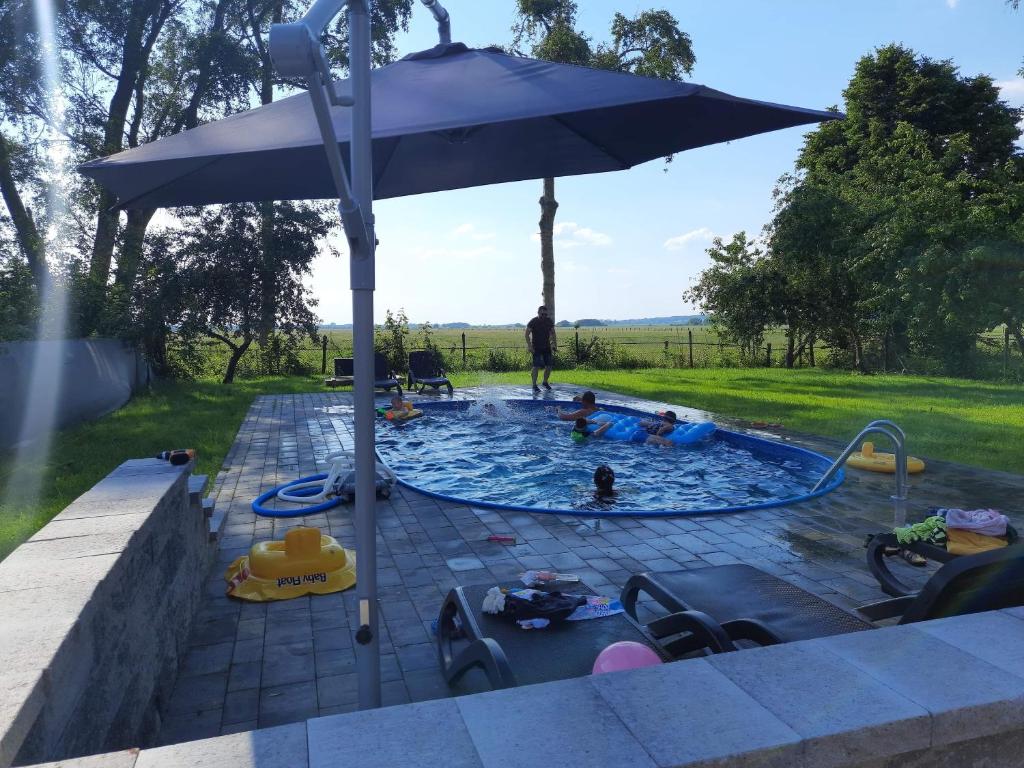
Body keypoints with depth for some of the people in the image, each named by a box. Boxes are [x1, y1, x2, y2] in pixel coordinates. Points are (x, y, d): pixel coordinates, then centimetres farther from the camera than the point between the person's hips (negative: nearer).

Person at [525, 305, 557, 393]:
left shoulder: (549, 321, 4)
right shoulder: (533, 322, -9)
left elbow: (552, 333, 15)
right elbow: (527, 334, -8)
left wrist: (555, 345, 7)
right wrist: (529, 346, -17)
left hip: (546, 347, 5)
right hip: (536, 348, -5)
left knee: (548, 366, 5)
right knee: (536, 367, -12)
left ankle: (545, 382, 27)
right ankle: (534, 385, -7)